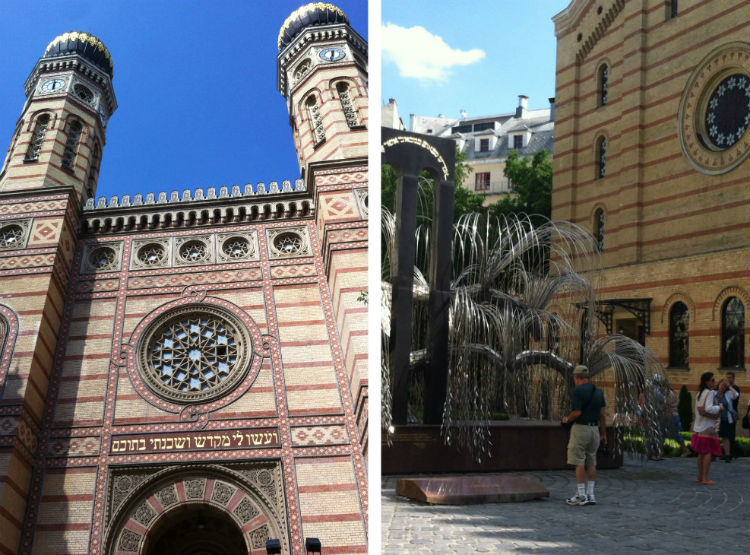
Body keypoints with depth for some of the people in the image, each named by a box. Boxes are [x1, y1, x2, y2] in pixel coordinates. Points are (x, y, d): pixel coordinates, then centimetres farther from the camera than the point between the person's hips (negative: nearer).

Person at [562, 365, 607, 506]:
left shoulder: (578, 390, -13)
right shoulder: (598, 391, 8)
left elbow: (577, 412, -18)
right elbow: (602, 414, 8)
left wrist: (567, 419, 1)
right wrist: (604, 433, 12)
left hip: (580, 428, -7)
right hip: (594, 429, 7)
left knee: (579, 462, -2)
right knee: (591, 463, 11)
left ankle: (581, 495, -2)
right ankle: (590, 495, 11)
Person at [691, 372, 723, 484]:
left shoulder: (700, 393, 15)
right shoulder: (709, 393, -12)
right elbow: (708, 409, -23)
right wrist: (719, 408, -10)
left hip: (699, 427, 9)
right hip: (707, 426, -9)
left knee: (701, 453, 13)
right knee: (708, 452, -6)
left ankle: (700, 477, 16)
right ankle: (705, 478, -8)